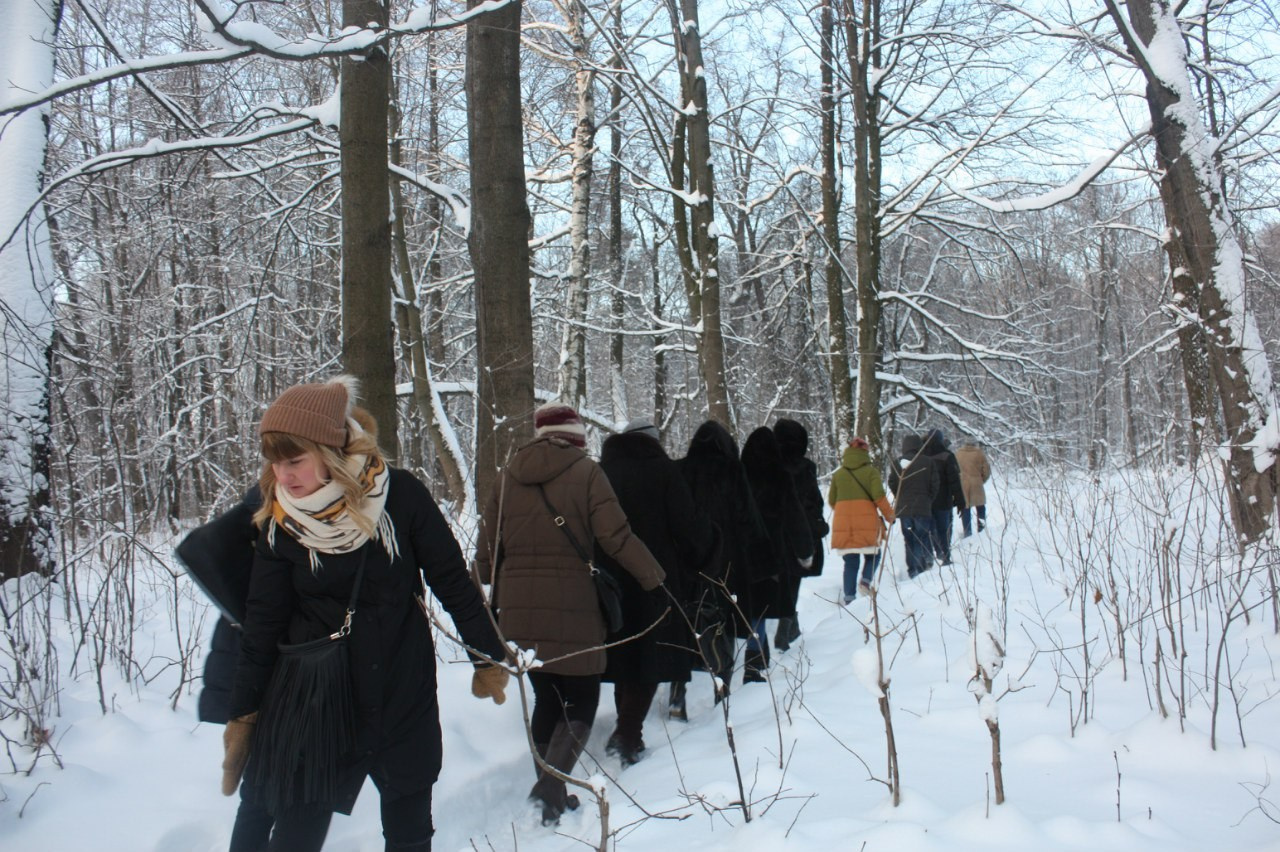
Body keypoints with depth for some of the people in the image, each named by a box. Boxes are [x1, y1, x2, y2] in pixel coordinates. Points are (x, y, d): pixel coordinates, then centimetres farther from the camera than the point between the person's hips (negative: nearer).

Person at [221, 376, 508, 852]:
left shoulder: (400, 496, -13)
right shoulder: (279, 522, -7)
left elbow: (452, 581, -5)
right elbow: (262, 625, -1)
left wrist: (487, 656, 1)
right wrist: (244, 714, 2)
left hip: (403, 699, 0)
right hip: (312, 701, 0)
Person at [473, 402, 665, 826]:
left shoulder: (508, 476, 9)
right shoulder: (586, 472, -4)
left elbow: (487, 548, 11)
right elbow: (616, 537, -10)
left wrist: (490, 597, 24)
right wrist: (657, 580, 1)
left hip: (518, 610, 5)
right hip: (571, 608, -4)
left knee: (547, 699, 18)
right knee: (581, 702, 6)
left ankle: (549, 793, 19)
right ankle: (551, 783, -14)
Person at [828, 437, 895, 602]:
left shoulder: (838, 474, 7)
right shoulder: (871, 472, -2)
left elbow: (831, 500, 12)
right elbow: (879, 496, -10)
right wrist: (890, 515, 3)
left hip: (843, 524, 3)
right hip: (867, 523, -3)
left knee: (850, 562, 10)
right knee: (872, 556, 14)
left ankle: (849, 597, 2)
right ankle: (866, 580, -12)